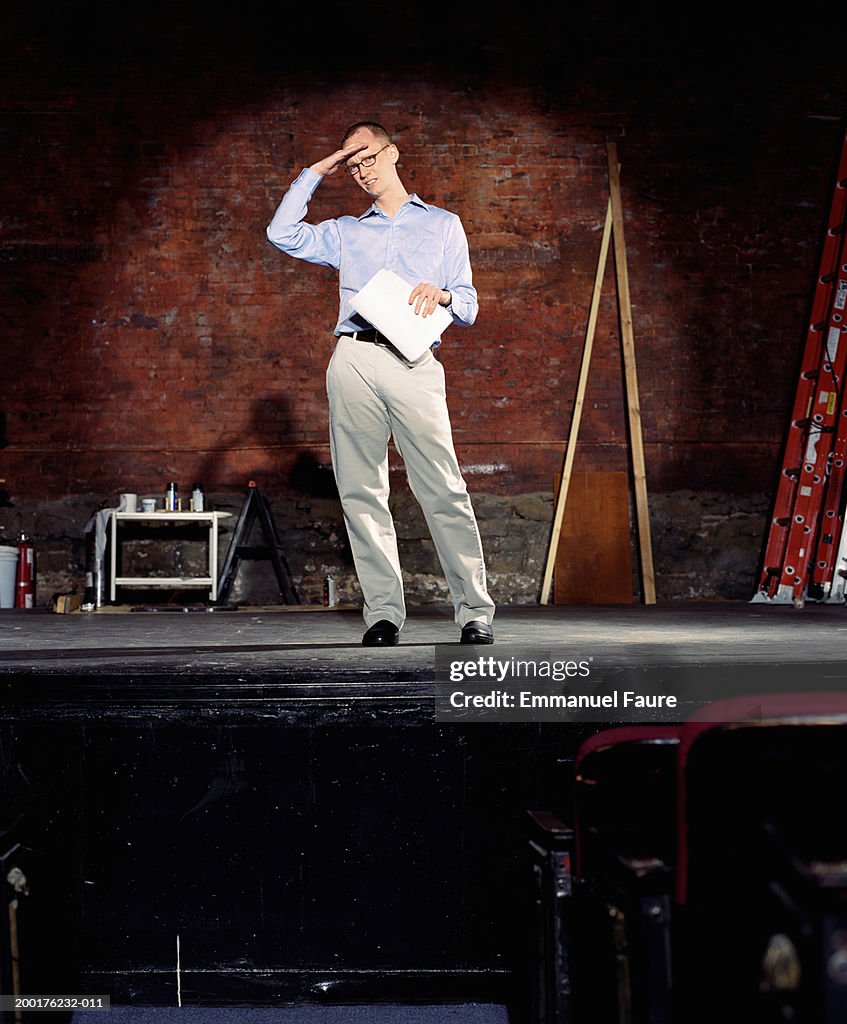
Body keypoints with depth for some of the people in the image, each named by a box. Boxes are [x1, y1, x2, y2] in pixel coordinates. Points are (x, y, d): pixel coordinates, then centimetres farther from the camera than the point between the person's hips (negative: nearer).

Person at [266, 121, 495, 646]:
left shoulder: (443, 225, 21)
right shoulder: (346, 233, 26)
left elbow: (468, 307, 17)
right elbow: (284, 233, 13)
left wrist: (441, 294, -6)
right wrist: (315, 173, 20)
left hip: (415, 364, -3)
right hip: (354, 360, 3)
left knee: (443, 489, -11)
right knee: (362, 492, -3)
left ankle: (476, 611, -9)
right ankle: (384, 612, 0)